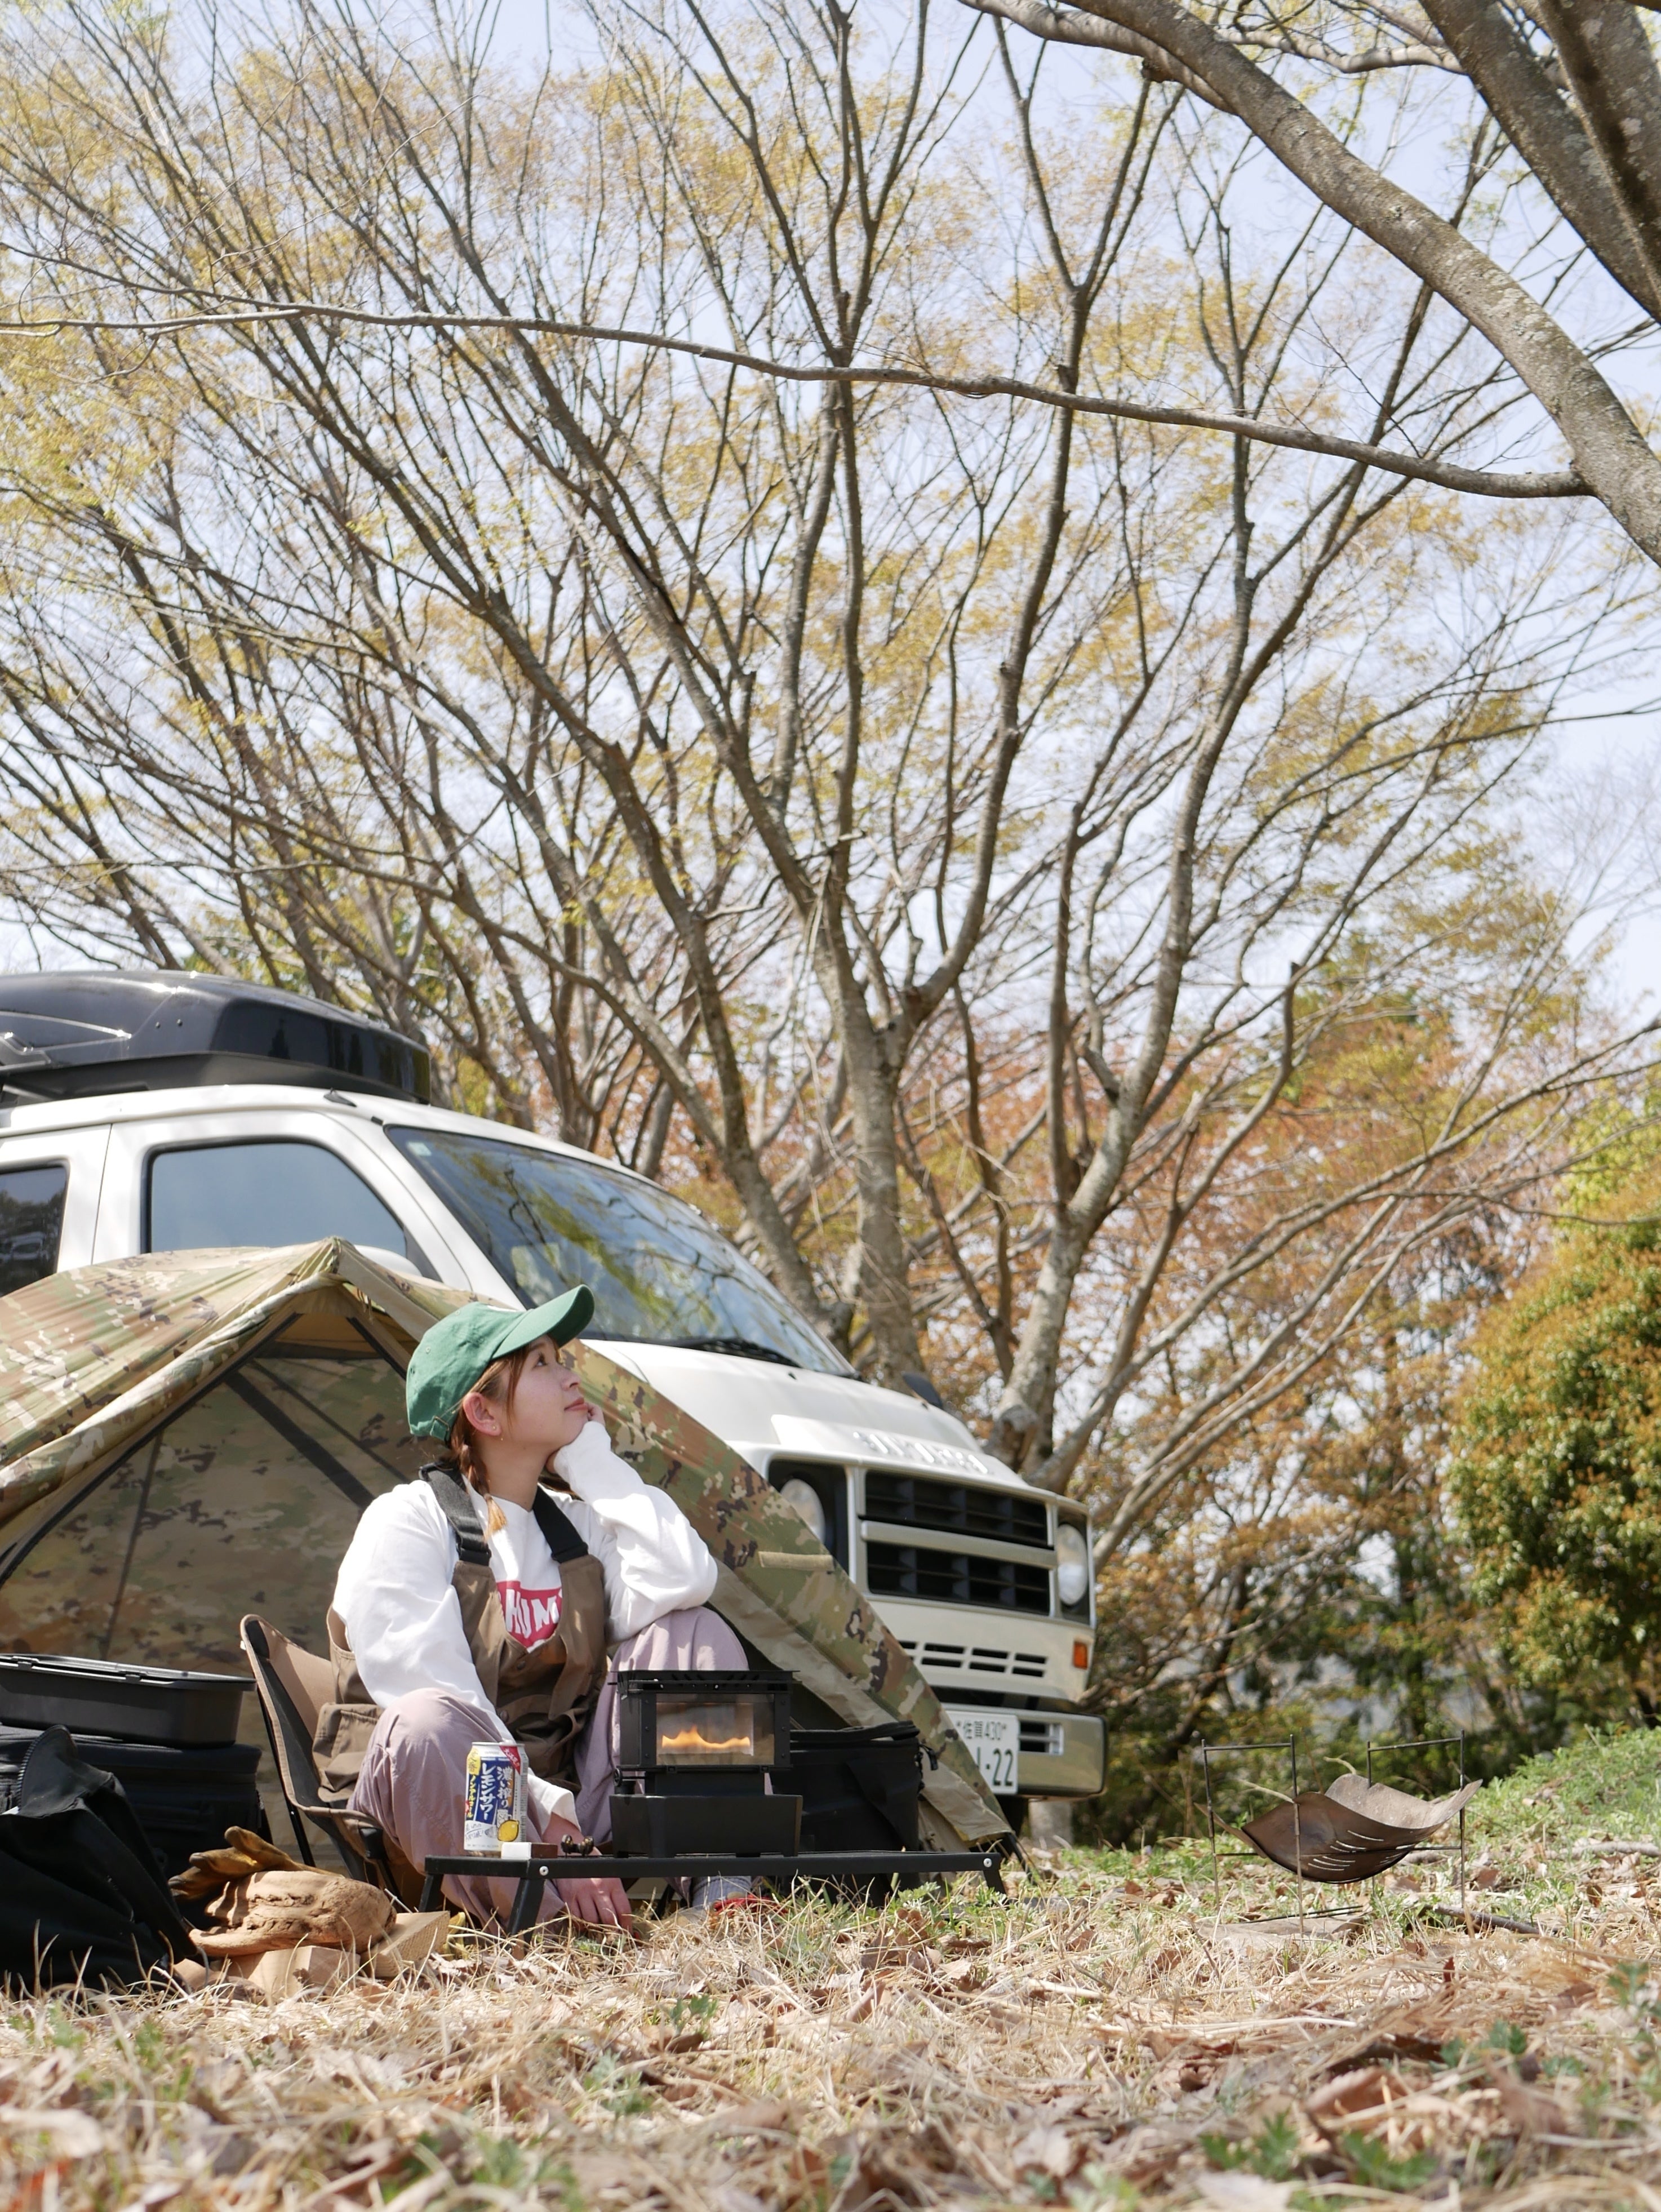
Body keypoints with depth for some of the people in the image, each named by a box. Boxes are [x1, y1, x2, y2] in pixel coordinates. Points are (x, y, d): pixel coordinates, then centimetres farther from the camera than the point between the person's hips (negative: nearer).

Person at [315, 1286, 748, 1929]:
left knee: (692, 1633, -7)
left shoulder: (575, 1525, 13)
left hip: (562, 1798, 6)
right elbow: (430, 1699, -18)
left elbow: (681, 1581, -10)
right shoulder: (406, 1522, -6)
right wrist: (551, 1829, -26)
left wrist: (595, 1463, -2)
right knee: (428, 1723, -37)